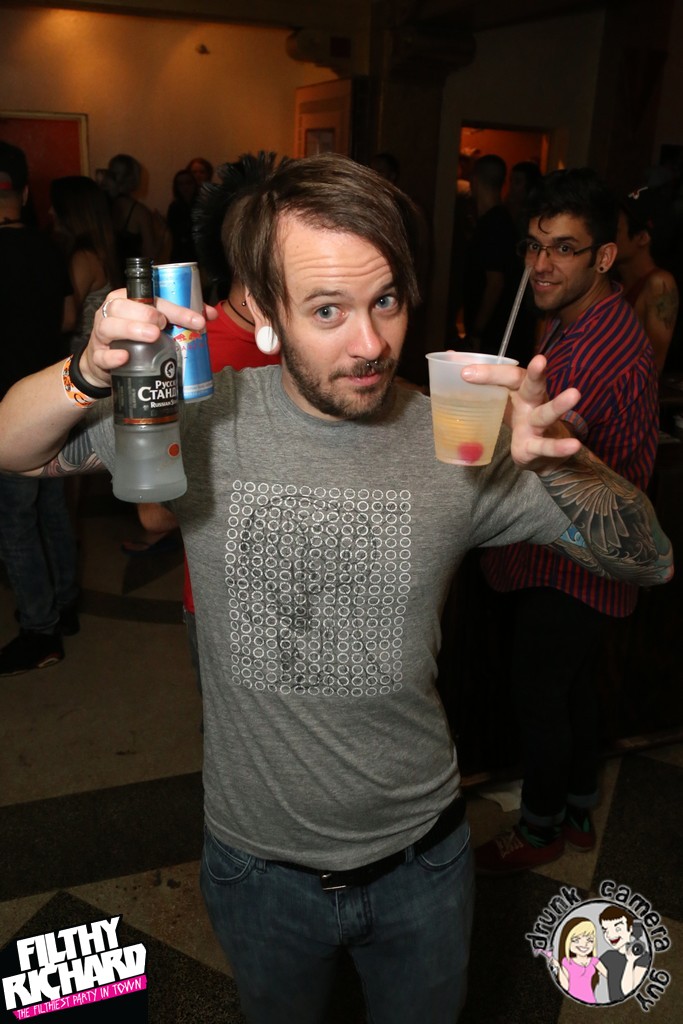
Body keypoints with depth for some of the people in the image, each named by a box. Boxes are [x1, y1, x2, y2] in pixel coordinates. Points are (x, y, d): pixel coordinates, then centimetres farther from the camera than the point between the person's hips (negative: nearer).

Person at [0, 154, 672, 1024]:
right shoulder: (204, 418, -16)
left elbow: (649, 560, -13)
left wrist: (561, 462, -34)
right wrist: (88, 376, -31)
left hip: (420, 858, 0)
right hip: (258, 864, 1)